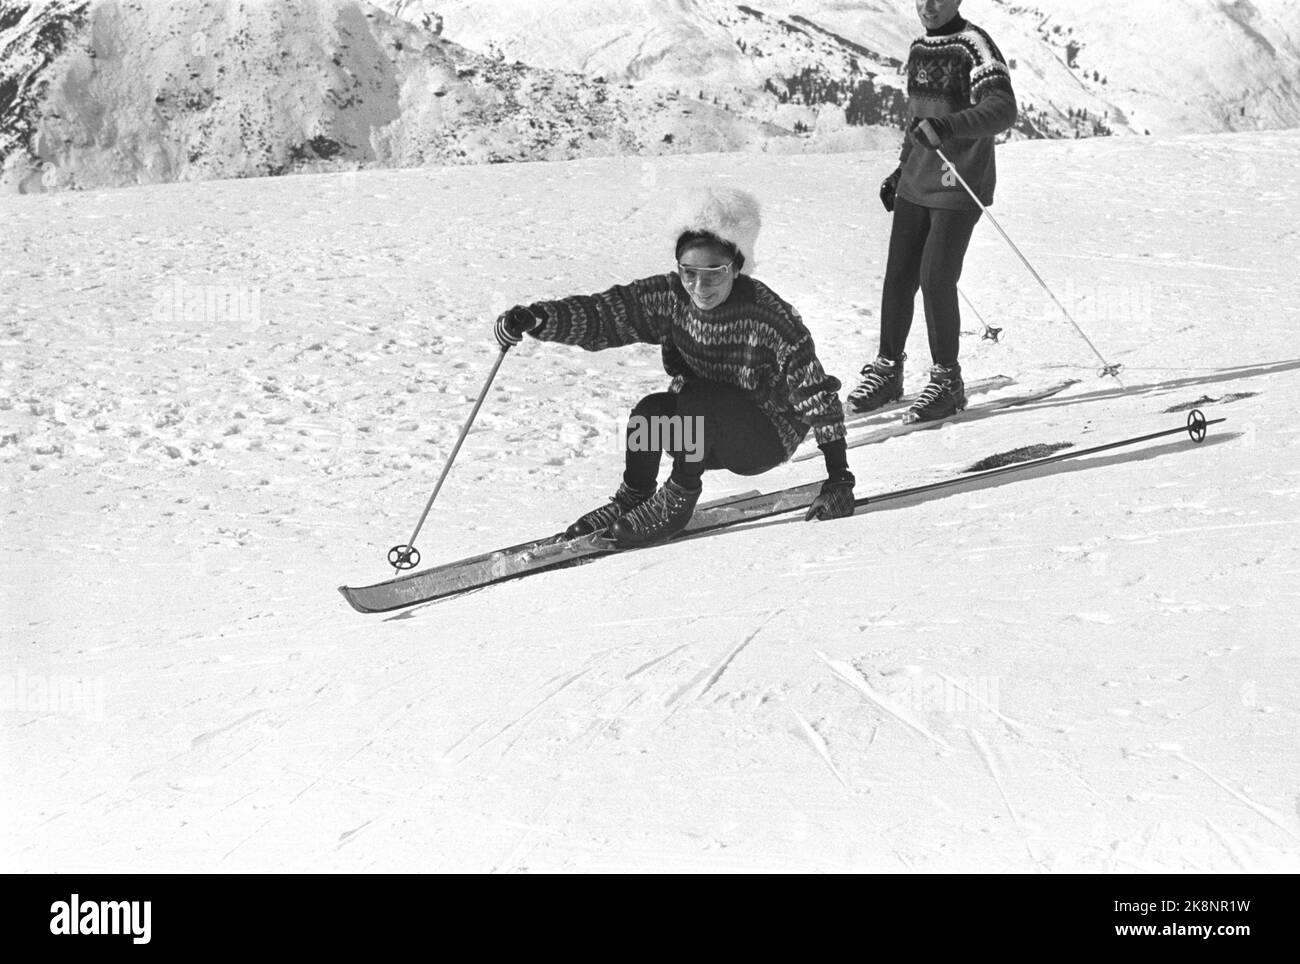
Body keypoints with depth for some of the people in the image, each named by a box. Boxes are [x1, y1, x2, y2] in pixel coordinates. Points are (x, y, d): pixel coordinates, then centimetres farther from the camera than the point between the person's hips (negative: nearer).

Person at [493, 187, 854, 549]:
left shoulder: (767, 316, -26)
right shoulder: (671, 296, -13)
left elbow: (815, 393, -22)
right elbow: (601, 313, -19)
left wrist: (839, 477, -23)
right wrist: (537, 319, -37)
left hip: (770, 435, -5)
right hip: (708, 434, 5)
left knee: (696, 397, -31)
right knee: (650, 410, -24)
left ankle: (678, 501, -15)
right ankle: (634, 497, -2)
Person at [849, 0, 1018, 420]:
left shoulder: (974, 46, -13)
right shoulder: (919, 48, 13)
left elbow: (1003, 110, -27)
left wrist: (946, 127, -40)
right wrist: (902, 169, 26)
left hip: (959, 187, -7)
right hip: (916, 184, 7)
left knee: (936, 280, -9)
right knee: (898, 277, 6)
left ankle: (948, 381, 6)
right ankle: (887, 371, 19)